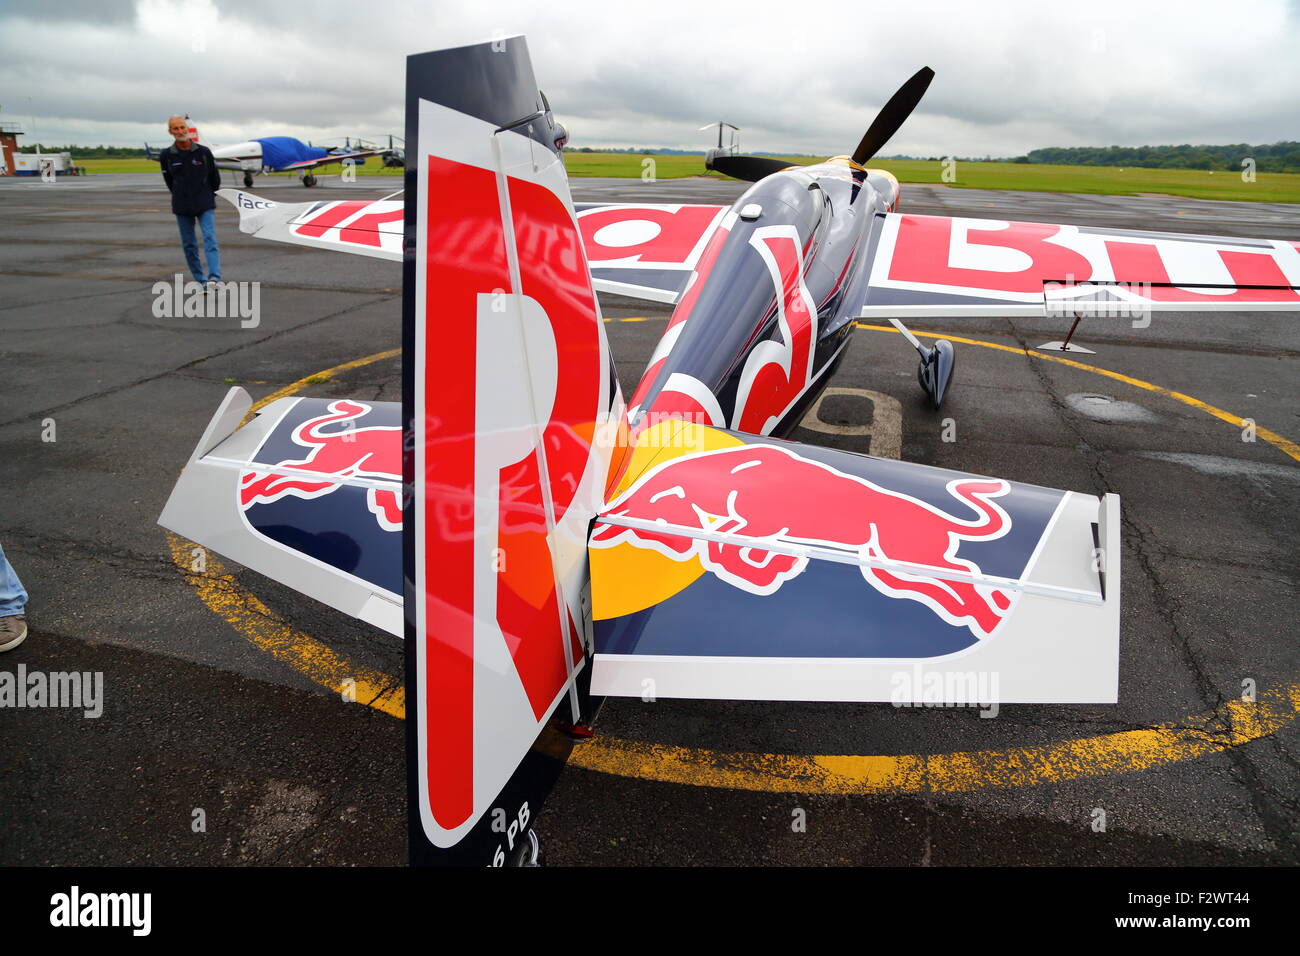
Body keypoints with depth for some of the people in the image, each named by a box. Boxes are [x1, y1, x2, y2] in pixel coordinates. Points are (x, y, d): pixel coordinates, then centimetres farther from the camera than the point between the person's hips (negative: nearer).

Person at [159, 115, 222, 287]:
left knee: (210, 239, -16)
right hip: (182, 207, 2)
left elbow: (215, 176, 10)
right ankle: (201, 281, 10)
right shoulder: (166, 155, 0)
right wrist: (179, 196, 17)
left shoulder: (203, 152, -4)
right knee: (188, 244, 4)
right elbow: (169, 180, 14)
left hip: (205, 205, -2)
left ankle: (214, 277, -27)